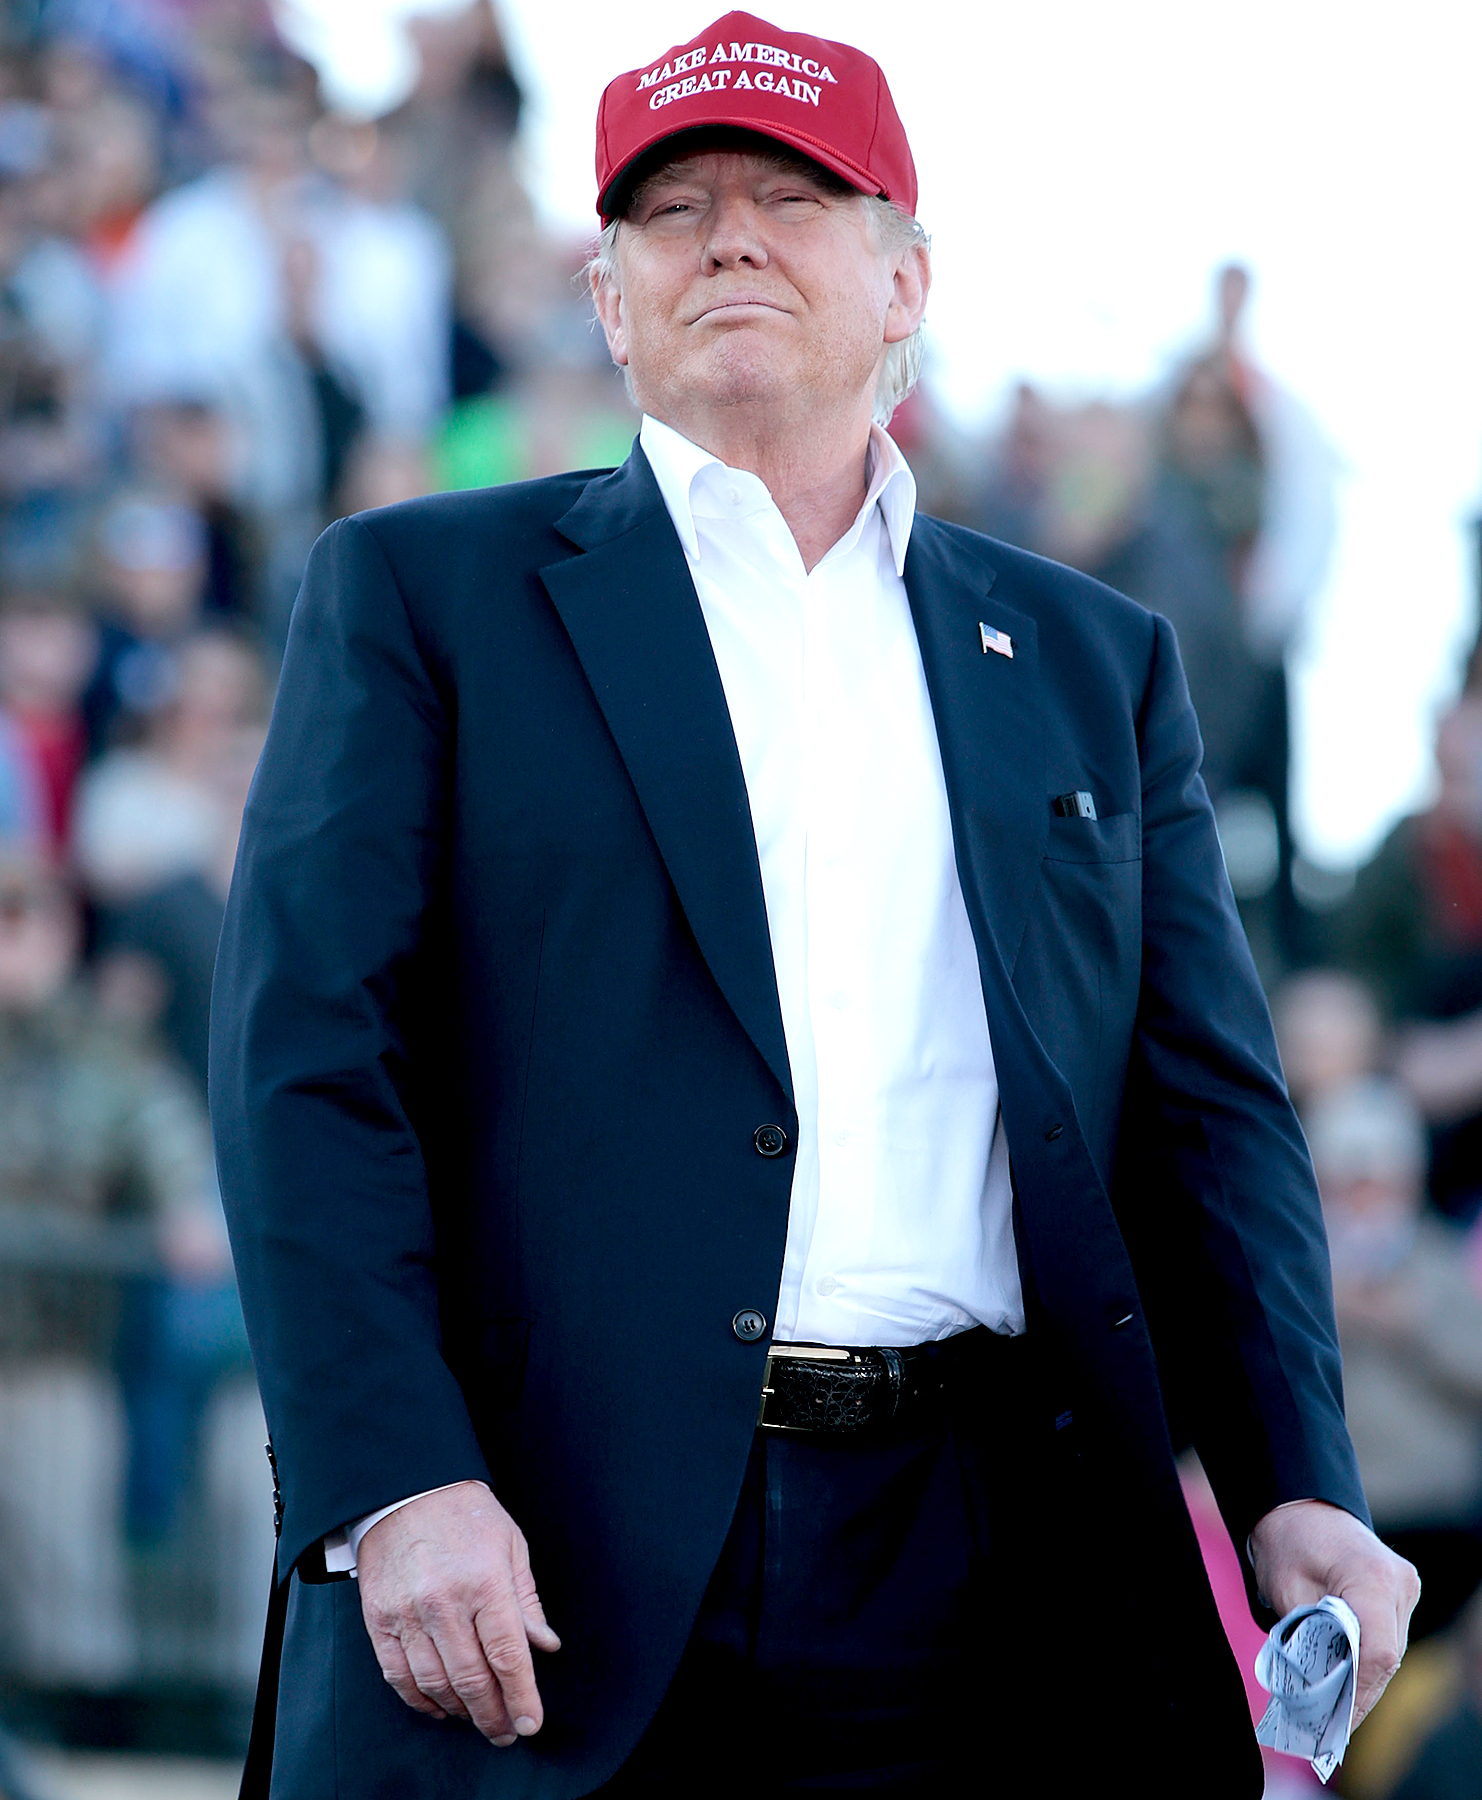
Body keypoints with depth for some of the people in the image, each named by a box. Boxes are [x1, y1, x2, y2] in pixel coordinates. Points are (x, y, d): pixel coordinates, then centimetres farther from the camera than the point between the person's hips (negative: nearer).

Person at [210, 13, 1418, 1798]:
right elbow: (306, 1054, -1)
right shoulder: (418, 595, 8)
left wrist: (1295, 1494, -1)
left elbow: (1206, 1111, 14)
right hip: (554, 1573, -2)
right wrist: (399, 1484, -15)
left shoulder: (1094, 661, 18)